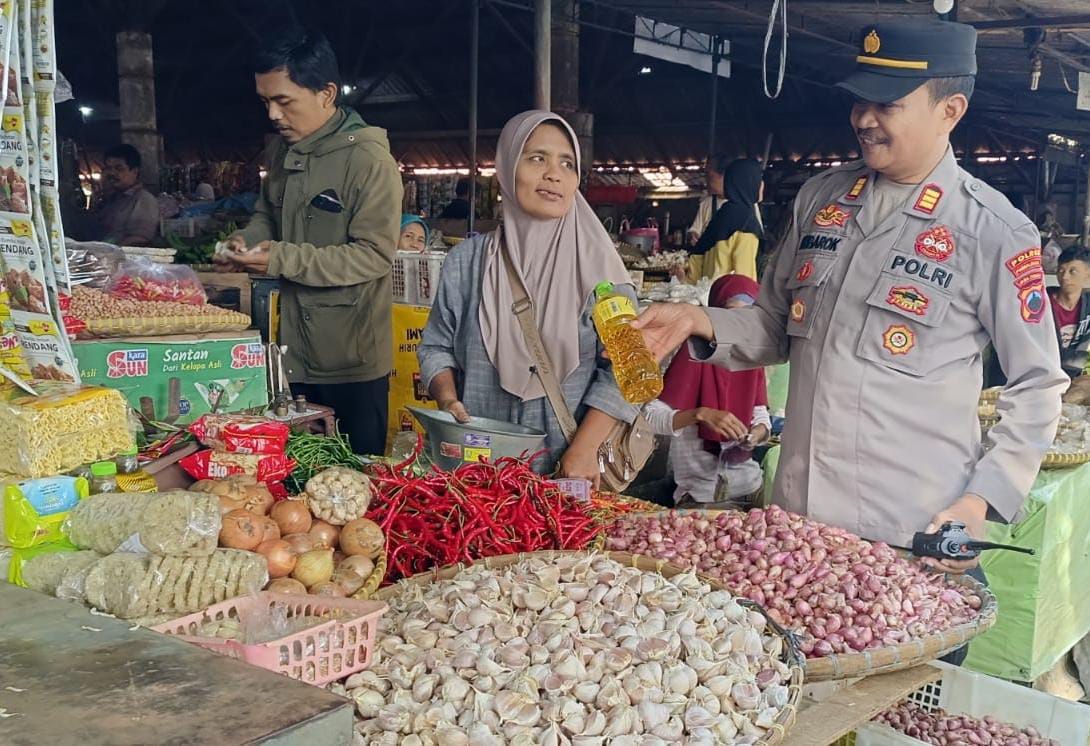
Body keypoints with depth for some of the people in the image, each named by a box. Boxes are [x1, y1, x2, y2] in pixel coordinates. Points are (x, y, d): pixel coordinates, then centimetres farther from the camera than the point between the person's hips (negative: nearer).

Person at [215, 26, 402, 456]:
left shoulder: (368, 158, -15)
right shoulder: (281, 153, 9)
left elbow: (375, 254, -19)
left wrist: (285, 259, -23)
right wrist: (247, 242, 1)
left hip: (352, 357, -7)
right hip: (294, 351, 7)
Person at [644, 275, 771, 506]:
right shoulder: (695, 354, -10)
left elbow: (761, 416, 11)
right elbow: (650, 415, -17)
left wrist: (758, 432, -11)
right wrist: (700, 414, -30)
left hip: (746, 478, 6)